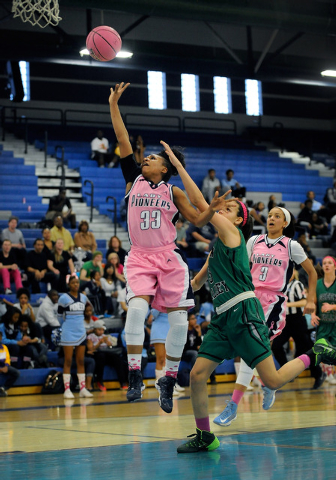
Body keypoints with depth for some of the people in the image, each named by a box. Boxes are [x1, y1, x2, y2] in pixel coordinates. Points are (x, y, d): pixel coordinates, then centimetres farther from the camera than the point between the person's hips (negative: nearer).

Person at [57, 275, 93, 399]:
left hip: (81, 332, 5)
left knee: (81, 361, 5)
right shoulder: (64, 298, -7)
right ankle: (67, 389, -3)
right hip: (68, 333, -5)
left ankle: (83, 388, 8)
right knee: (68, 361, -5)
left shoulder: (83, 298, 9)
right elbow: (59, 315, 3)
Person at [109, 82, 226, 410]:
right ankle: (134, 376, -18)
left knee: (179, 319, -5)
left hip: (168, 258, 1)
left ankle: (168, 380, 11)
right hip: (139, 258, -1)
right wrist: (113, 104, 3)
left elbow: (198, 221, 9)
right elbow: (123, 140, 6)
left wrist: (213, 208, -11)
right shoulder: (134, 180, 9)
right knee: (136, 307, -25)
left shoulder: (173, 192, 8)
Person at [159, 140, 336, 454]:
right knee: (197, 375, -3)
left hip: (244, 313, -8)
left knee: (272, 381, -8)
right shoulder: (217, 246, 22)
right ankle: (205, 437, 8)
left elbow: (198, 202, -9)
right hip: (223, 318, 8)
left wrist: (177, 164, -6)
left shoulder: (232, 233, -2)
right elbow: (196, 283, 30)